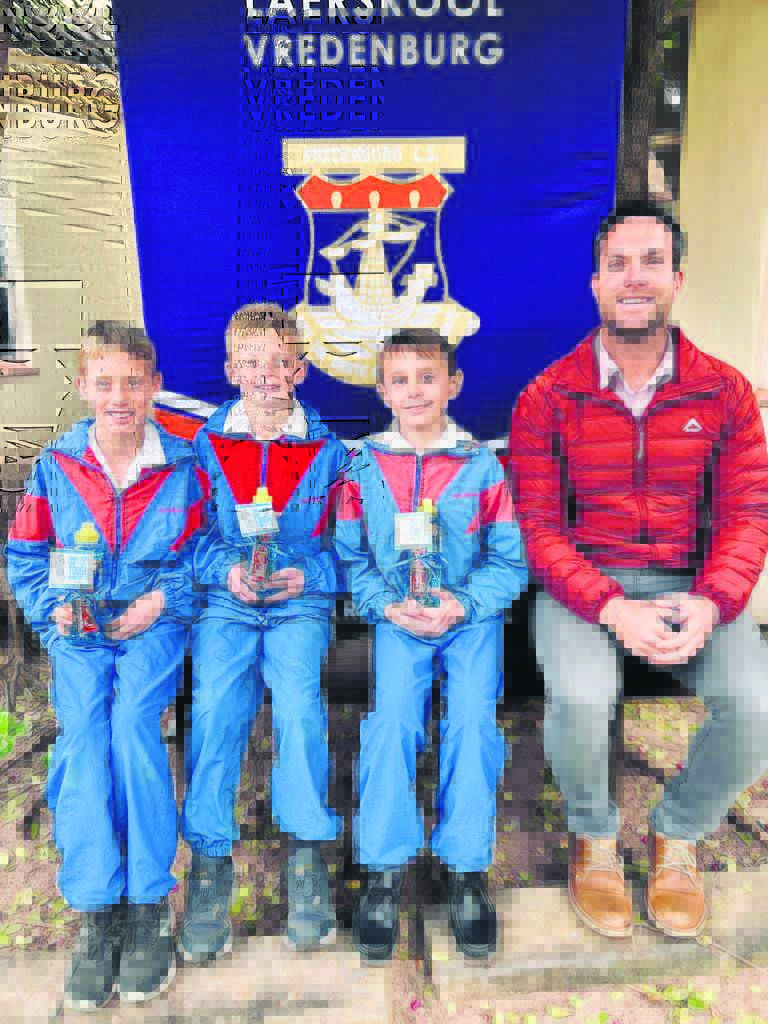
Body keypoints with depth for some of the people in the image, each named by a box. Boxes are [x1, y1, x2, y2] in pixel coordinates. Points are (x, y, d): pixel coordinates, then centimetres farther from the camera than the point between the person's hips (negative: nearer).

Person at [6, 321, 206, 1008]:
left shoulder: (183, 468, 0)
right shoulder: (55, 467, 4)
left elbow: (206, 554, 4)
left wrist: (165, 599, -11)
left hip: (153, 623, -2)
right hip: (79, 630, 2)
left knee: (132, 718, -26)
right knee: (83, 731, -22)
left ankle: (148, 905, -12)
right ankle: (97, 913, -11)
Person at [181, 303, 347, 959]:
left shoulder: (328, 450, 5)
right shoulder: (205, 445, 7)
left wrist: (308, 575, -12)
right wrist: (225, 571, -9)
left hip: (301, 600, -1)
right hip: (224, 601, 1)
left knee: (299, 695, -24)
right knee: (215, 702, -20)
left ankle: (308, 855, -5)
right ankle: (211, 861, -4)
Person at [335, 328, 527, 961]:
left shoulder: (483, 466, 1)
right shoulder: (363, 468, 3)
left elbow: (510, 560, 1)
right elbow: (351, 558, 3)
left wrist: (464, 605, -14)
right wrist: (387, 604, -12)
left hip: (471, 615, 0)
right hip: (398, 617, 0)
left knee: (473, 717, -18)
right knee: (393, 717, -20)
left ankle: (467, 871, 0)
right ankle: (385, 872, -4)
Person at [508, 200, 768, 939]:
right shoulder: (546, 399, -2)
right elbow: (537, 526, -5)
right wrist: (611, 608, -20)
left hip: (692, 581, 2)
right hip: (582, 583, -2)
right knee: (579, 699, -31)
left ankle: (676, 835, 11)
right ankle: (592, 838, 7)